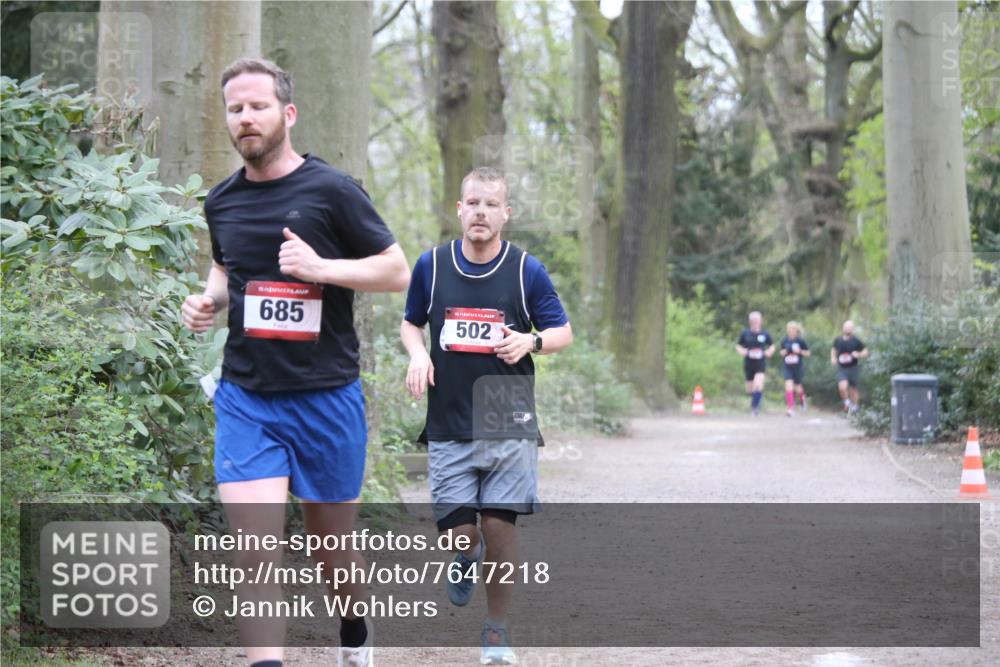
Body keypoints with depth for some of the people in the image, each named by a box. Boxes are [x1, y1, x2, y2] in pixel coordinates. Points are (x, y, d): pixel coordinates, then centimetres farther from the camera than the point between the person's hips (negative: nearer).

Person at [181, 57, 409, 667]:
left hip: (326, 397, -2)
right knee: (253, 544, -13)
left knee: (332, 538, 12)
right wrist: (208, 301, 4)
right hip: (246, 396, 3)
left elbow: (397, 272, -4)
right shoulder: (222, 202, 8)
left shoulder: (332, 191, -6)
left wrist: (321, 266, -18)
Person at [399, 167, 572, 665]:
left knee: (499, 525, -4)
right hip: (449, 424, 1)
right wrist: (417, 353, -5)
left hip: (509, 423, -1)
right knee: (458, 529, -4)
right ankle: (468, 558, 34)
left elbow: (563, 332, 7)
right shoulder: (431, 265, 3)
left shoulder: (526, 270, -1)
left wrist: (531, 342, -14)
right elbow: (410, 323, 17)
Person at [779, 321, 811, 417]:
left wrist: (800, 351, -17)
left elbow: (808, 353, 0)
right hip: (787, 367, 2)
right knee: (788, 385, -14)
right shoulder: (784, 341, 1)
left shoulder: (801, 341, -7)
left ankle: (802, 398, 47)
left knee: (797, 387, 11)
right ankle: (791, 408, -14)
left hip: (798, 367, -2)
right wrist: (784, 352, -7)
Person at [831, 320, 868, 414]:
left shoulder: (856, 341, -6)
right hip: (841, 368, 1)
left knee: (853, 389, 10)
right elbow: (834, 350, 21)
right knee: (842, 387, -21)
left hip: (853, 368, -1)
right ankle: (847, 403, 5)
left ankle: (854, 407, 30)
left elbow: (865, 352, 0)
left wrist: (858, 355, -20)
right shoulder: (838, 340, 1)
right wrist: (833, 358, 2)